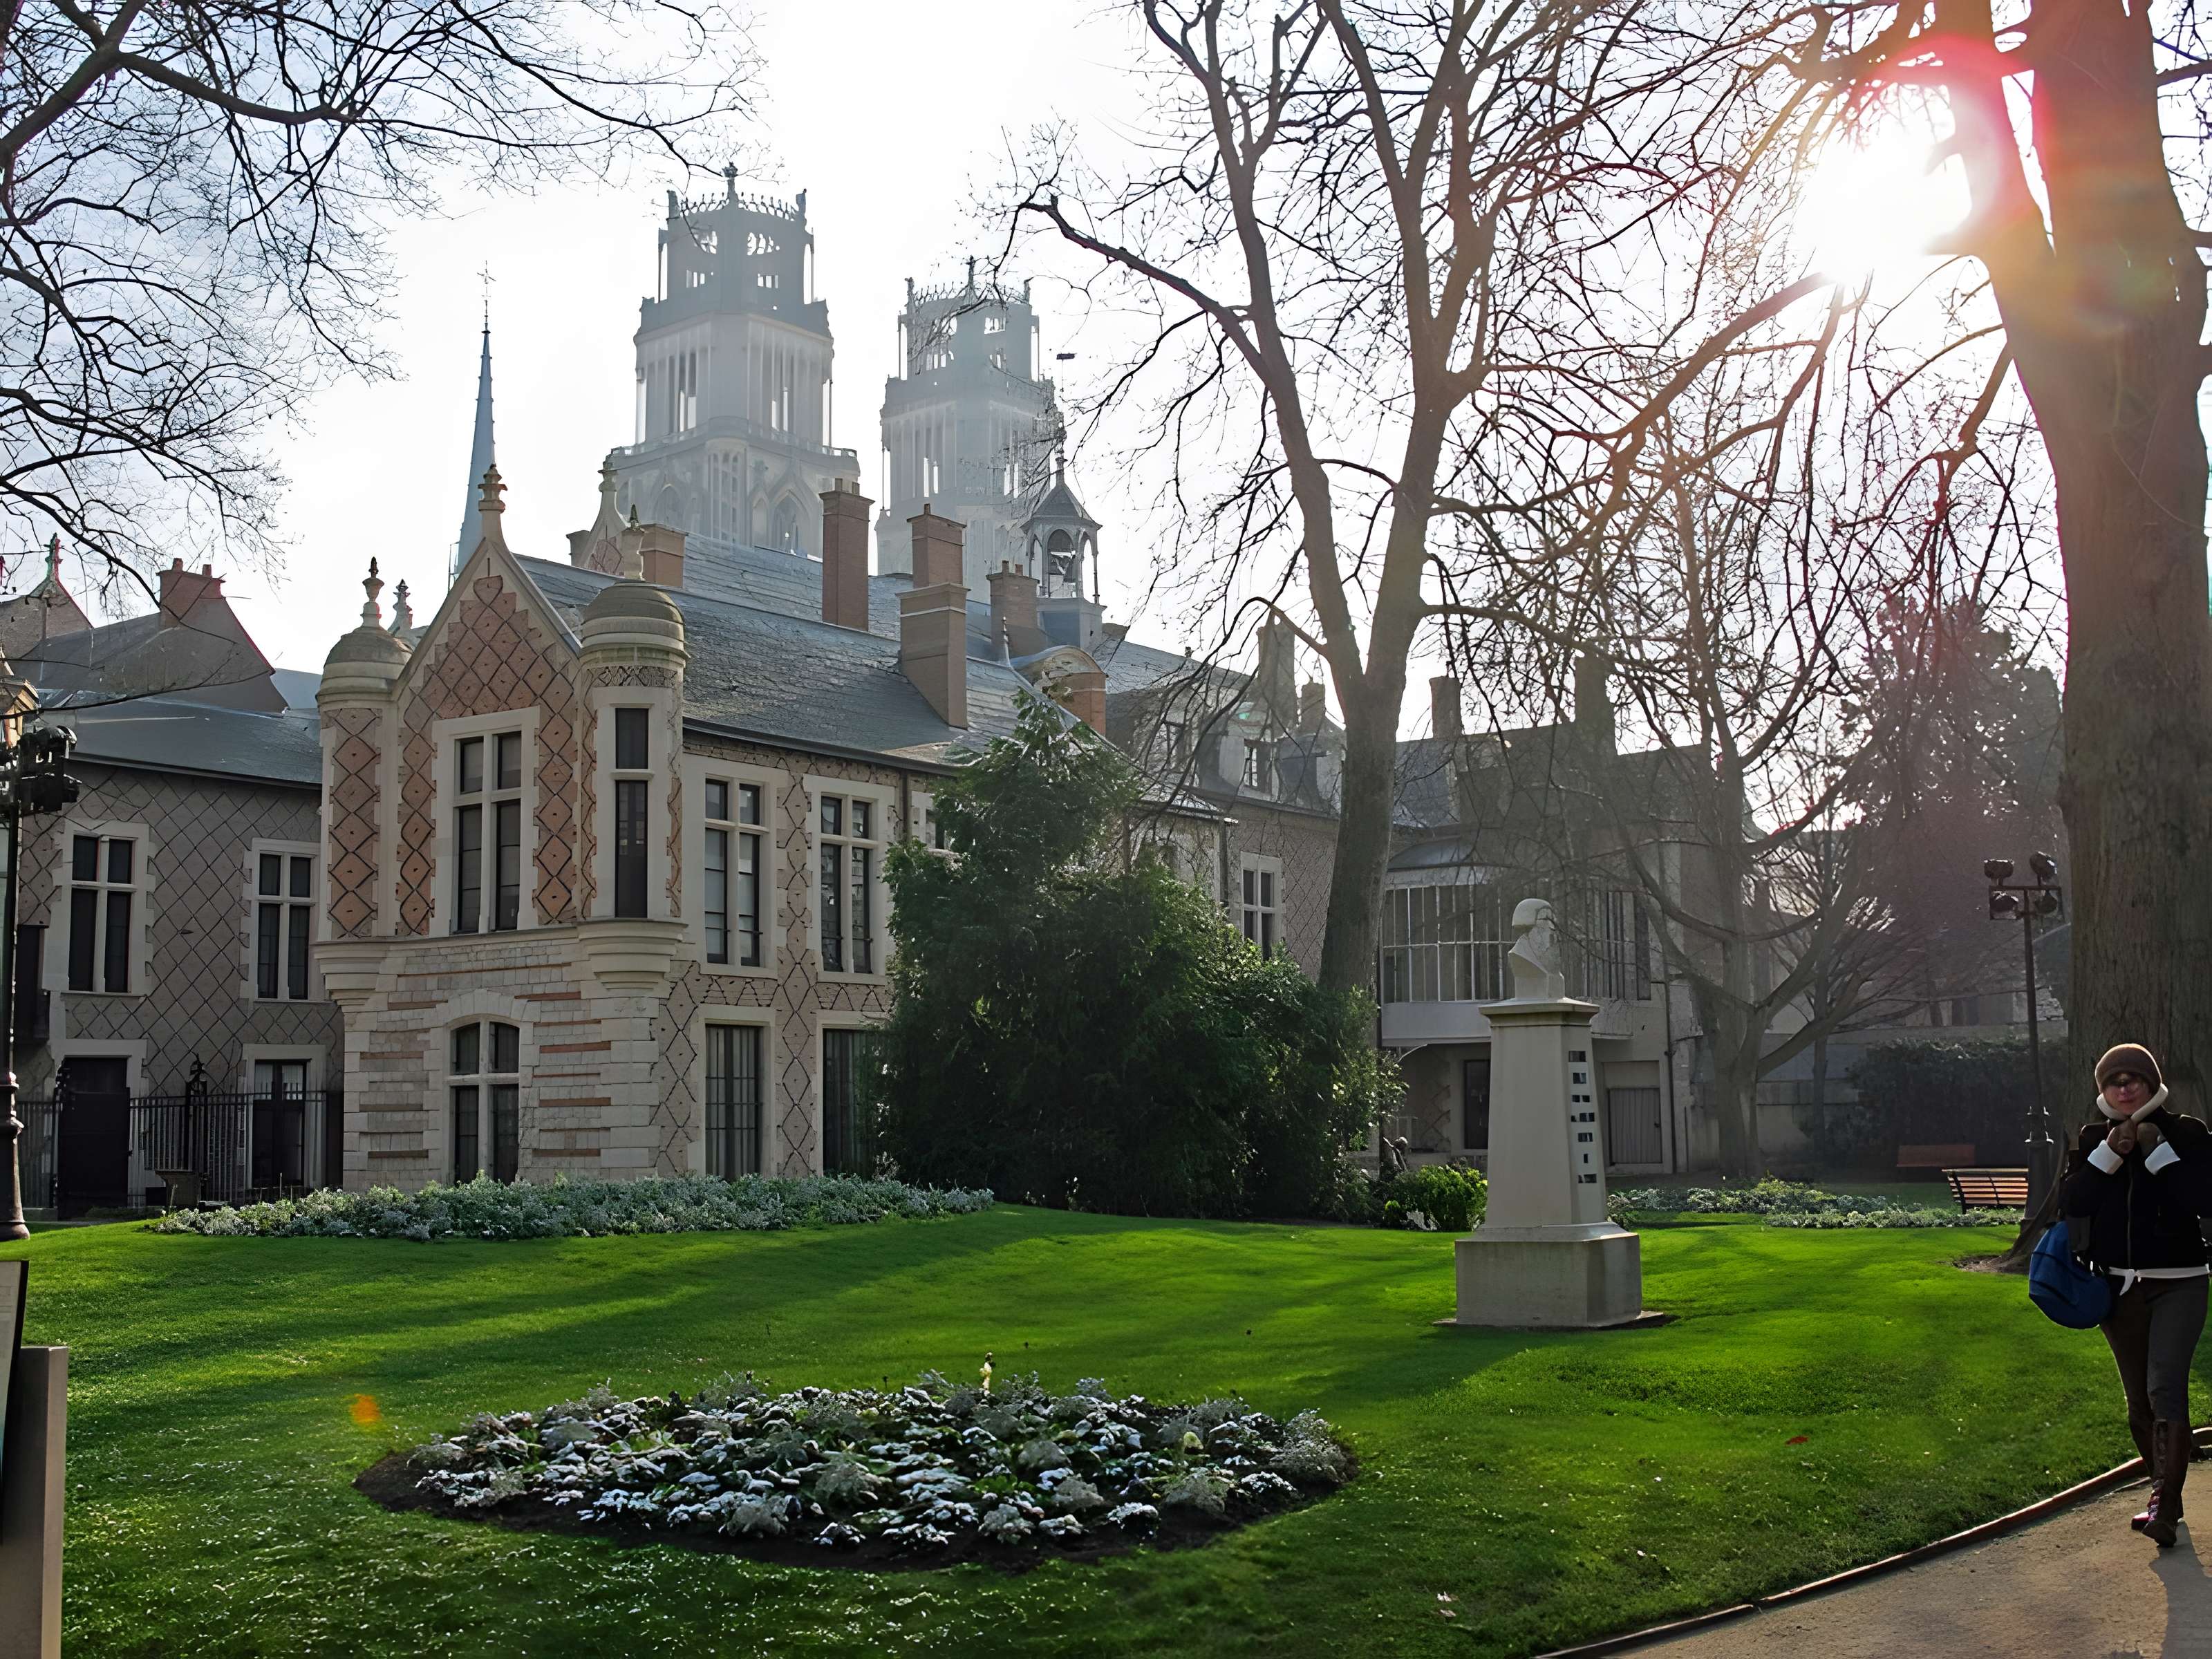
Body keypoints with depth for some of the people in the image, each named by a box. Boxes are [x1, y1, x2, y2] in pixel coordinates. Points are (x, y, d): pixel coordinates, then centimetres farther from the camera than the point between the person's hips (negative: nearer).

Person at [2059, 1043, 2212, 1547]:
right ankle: (2165, 1494, 24)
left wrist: (2156, 1151, -18)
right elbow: (2071, 1203, -6)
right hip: (2119, 1285, 4)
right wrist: (2110, 1154, -15)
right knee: (2138, 1401, 10)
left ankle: (2165, 1505, -16)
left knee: (2165, 1388, -17)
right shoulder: (2093, 1138, 5)